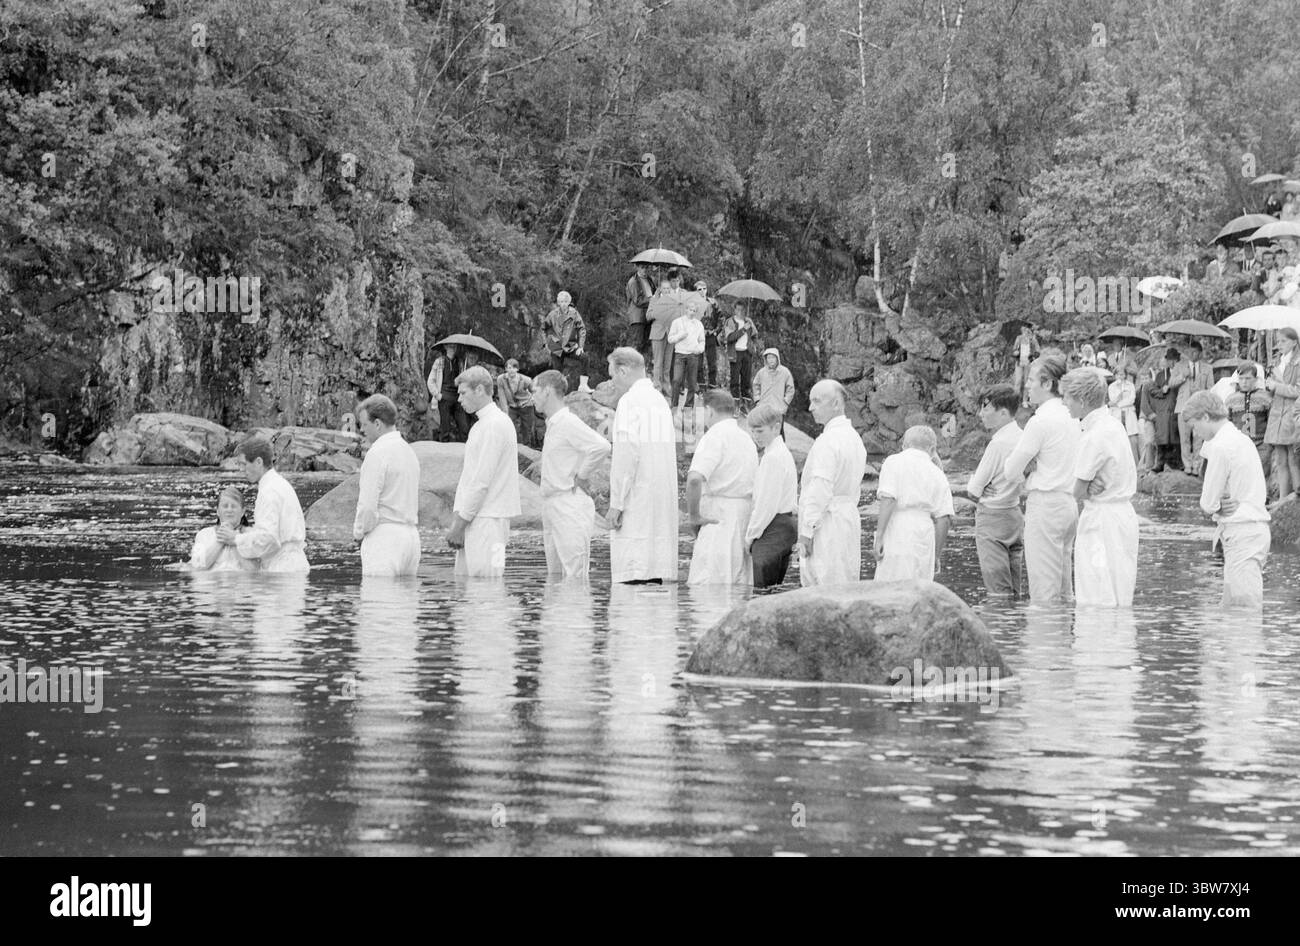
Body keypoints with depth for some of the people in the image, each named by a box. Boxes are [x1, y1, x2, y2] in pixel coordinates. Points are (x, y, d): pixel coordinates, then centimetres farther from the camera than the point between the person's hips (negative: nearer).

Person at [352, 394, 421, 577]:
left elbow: (368, 505, -15)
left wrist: (358, 532, 0)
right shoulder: (409, 451, 19)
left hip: (384, 535, -9)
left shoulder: (378, 453, -10)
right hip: (412, 534, 9)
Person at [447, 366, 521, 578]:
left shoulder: (494, 425, -13)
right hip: (478, 518, 10)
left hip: (487, 520, -10)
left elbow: (481, 480, -17)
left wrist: (460, 522, -16)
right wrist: (458, 515, 14)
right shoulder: (482, 424, 19)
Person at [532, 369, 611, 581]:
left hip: (570, 506, -10)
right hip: (552, 506, 10)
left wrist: (581, 478, -16)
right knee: (554, 578, 10)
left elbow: (601, 447, -26)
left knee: (574, 579, -12)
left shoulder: (568, 422, -14)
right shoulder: (552, 424, 17)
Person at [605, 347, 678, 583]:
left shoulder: (630, 402, -9)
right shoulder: (660, 400, 16)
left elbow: (627, 455, -17)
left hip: (637, 501, -8)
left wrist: (616, 503, -15)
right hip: (663, 501, 9)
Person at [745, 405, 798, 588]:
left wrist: (750, 535, -11)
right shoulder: (783, 453, 17)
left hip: (773, 529, -10)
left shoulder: (773, 457, -15)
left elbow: (767, 503, -18)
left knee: (762, 588, -11)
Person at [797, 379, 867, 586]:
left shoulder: (827, 441, -16)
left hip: (827, 521, -10)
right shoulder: (855, 438, 15)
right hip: (850, 517, 10)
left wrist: (806, 531, -18)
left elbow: (820, 491, -21)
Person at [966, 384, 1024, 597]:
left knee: (999, 591, -8)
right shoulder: (1022, 438, 6)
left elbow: (973, 491, -13)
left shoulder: (998, 444, -17)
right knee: (1013, 591, 10)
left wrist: (974, 478, 7)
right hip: (1015, 514, 8)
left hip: (993, 518, -8)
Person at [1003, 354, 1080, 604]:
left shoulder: (1041, 420, -13)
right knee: (1063, 590, 11)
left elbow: (1011, 471, -8)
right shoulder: (1072, 417, 11)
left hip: (1046, 504, -8)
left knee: (1043, 593, -6)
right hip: (1070, 503, 8)